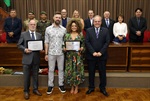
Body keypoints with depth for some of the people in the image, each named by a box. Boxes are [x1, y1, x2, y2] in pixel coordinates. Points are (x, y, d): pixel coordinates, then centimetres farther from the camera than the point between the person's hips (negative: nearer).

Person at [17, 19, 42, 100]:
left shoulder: (39, 35, 10)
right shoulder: (23, 34, 2)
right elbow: (19, 45, 1)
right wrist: (24, 49, -16)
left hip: (36, 58, 3)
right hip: (27, 58, -2)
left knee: (35, 75, 12)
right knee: (27, 76, 5)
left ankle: (35, 89, 26)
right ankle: (26, 91, 19)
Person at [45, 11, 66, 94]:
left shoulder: (64, 29, 2)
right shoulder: (48, 29, 0)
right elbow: (46, 42, 1)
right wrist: (46, 53, -2)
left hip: (61, 53, 1)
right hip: (51, 53, 0)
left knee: (61, 69, 10)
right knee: (51, 70, 8)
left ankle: (61, 85, 23)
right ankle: (50, 86, 19)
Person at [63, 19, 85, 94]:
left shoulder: (81, 35, 3)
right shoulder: (67, 35, 5)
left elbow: (83, 45, 5)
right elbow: (64, 45, 8)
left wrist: (82, 48, -14)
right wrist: (64, 48, -12)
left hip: (78, 56, -1)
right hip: (69, 56, 1)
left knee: (77, 70, 2)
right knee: (70, 70, 3)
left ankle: (76, 87, 18)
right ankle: (72, 86, 20)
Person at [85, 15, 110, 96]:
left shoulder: (106, 30, 4)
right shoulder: (88, 30, 3)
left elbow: (107, 42, -3)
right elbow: (87, 42, -4)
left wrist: (101, 52, -13)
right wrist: (93, 52, -14)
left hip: (102, 56, 0)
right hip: (91, 55, 0)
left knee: (102, 72, 8)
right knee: (91, 72, 9)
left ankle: (102, 88, 22)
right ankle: (91, 87, 23)